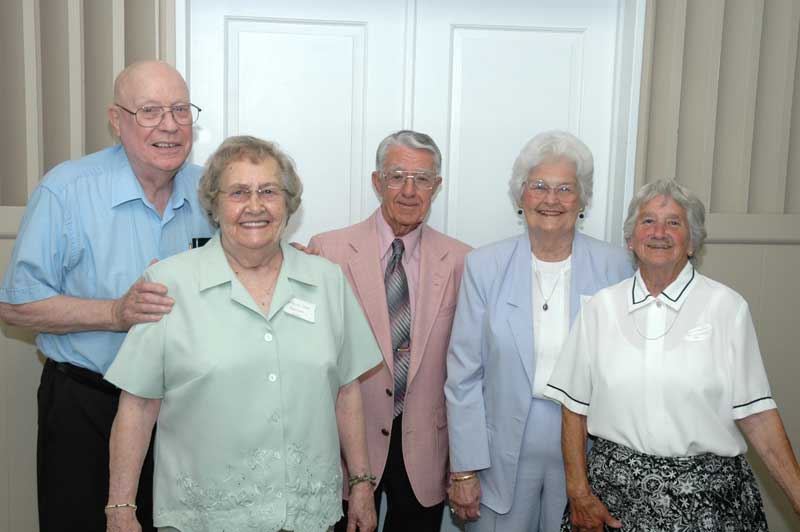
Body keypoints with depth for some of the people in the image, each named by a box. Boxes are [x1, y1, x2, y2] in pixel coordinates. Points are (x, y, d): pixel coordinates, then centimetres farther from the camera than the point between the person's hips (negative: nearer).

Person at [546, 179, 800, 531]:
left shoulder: (727, 307, -4)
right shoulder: (600, 307, 0)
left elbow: (755, 413, -4)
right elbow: (575, 407, 2)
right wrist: (579, 494, -3)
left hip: (704, 495, 0)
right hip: (615, 487, 1)